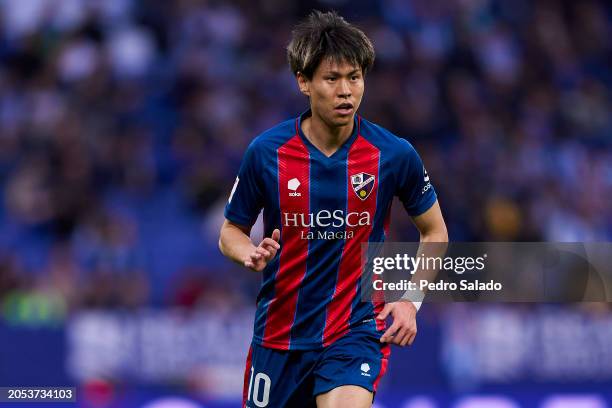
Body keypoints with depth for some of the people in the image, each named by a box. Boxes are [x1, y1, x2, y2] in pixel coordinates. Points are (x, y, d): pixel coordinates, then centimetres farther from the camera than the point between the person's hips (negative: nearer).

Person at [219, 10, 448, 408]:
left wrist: (410, 300, -4)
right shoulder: (266, 152, -8)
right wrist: (251, 254, -17)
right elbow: (231, 231, 5)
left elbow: (435, 231, 8)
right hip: (279, 330, 2)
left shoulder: (395, 155, -8)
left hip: (357, 328, -2)